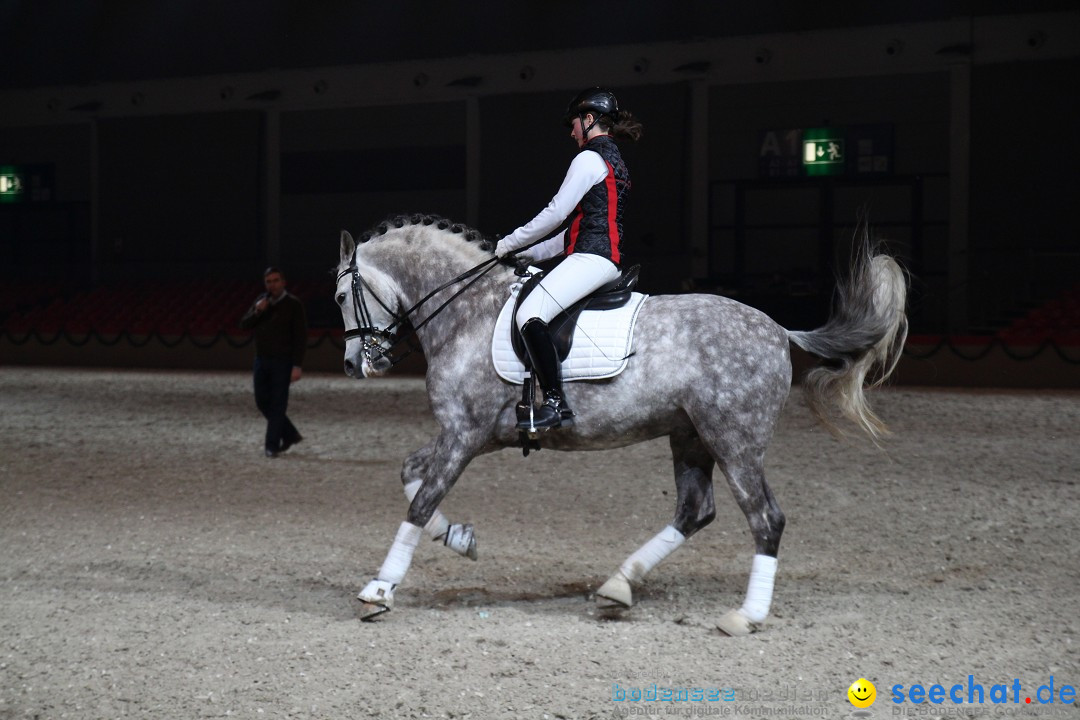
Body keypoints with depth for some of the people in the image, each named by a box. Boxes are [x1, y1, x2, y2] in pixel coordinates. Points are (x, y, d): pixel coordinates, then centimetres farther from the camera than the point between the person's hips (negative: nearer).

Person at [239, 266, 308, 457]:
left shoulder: (294, 304, -7)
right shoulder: (261, 301, 10)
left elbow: (300, 337, -11)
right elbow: (244, 325, 8)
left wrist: (297, 366, -17)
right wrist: (257, 311, -12)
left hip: (282, 362, -6)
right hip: (262, 360, 6)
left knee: (277, 404, -5)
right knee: (262, 402, 9)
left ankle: (272, 446, -1)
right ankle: (290, 435, 24)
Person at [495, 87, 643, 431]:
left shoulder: (590, 158, -7)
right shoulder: (615, 161, 25)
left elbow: (555, 214, -10)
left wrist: (510, 244, 1)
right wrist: (531, 253, 22)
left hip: (590, 258, -11)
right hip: (608, 258, 11)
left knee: (529, 314, -24)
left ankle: (555, 403, -32)